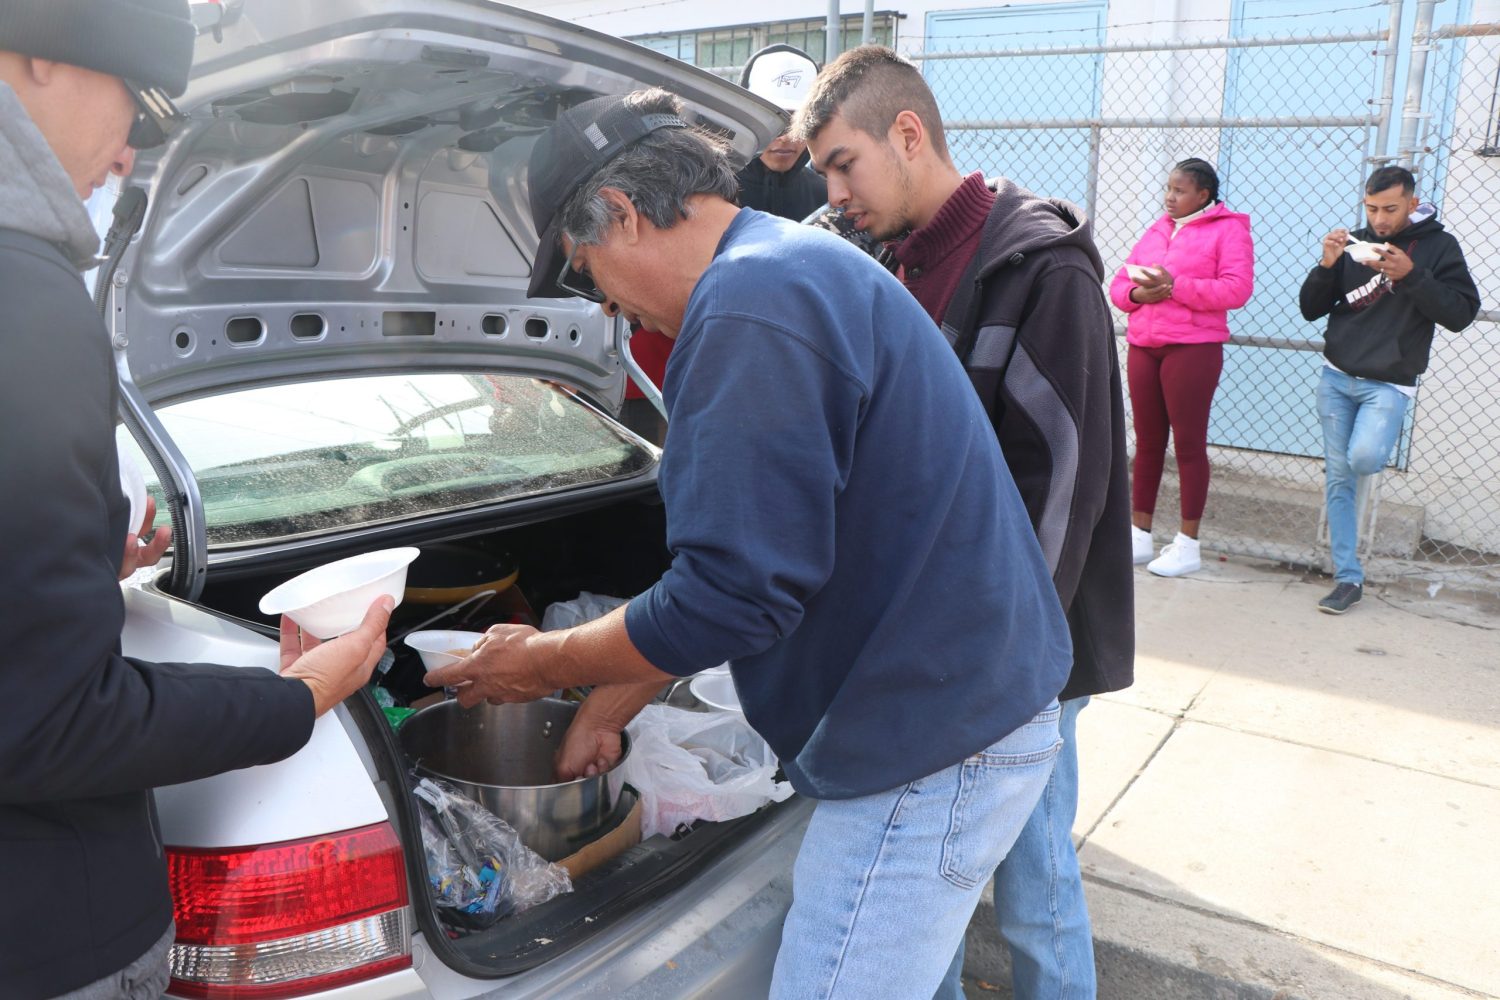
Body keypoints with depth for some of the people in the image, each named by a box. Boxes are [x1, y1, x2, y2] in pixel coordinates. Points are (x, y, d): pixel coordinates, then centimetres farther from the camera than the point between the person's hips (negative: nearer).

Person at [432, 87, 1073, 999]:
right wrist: (610, 705, 20)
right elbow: (746, 553, 17)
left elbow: (736, 592, -24)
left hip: (932, 750, -10)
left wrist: (547, 664, -6)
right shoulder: (804, 266, 14)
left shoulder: (750, 306, -21)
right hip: (971, 706, 10)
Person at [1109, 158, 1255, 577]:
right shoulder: (1156, 230, 17)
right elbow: (1119, 284, 15)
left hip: (1193, 349, -6)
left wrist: (1175, 285, -18)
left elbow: (1237, 289, -13)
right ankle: (1139, 536, 15)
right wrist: (1139, 293, -8)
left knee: (1189, 443, -3)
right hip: (1143, 346, 6)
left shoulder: (1228, 229, 0)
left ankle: (1188, 545, 4)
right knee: (1147, 441, 8)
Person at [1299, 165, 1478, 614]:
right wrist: (1326, 266, -13)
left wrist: (1411, 275, -21)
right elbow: (1311, 309, 5)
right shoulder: (1354, 244, 7)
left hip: (1388, 384, -3)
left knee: (1363, 459, -26)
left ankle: (1376, 441, 13)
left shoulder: (1439, 247, -1)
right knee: (1337, 477, 1)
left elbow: (1461, 314, -9)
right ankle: (1348, 578, 8)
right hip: (1336, 377, 3)